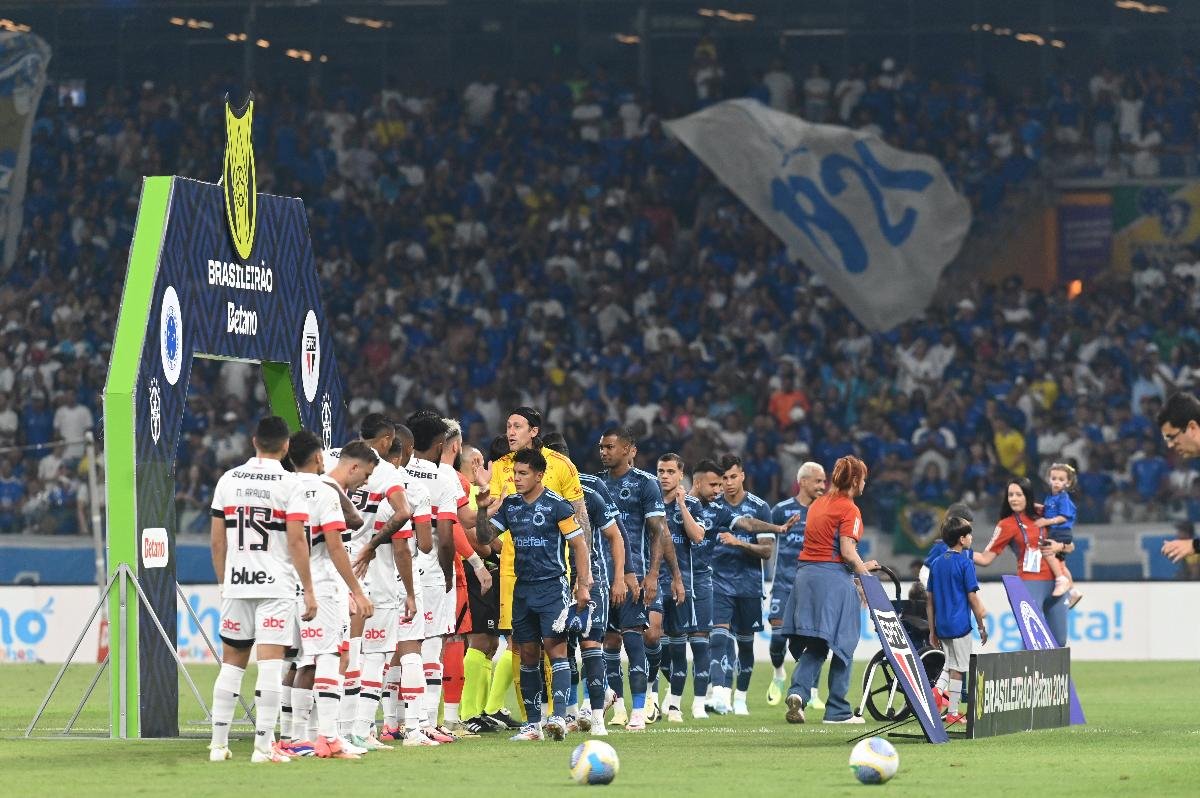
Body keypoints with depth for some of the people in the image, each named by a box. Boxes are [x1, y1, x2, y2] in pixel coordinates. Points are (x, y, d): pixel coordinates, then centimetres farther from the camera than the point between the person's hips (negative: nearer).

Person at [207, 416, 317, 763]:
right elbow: (297, 541, -11)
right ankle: (264, 745, -9)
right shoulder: (289, 483, -6)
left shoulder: (228, 480, 7)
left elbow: (217, 540, 9)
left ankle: (218, 744, 13)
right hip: (276, 585, -4)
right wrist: (309, 590, -6)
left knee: (232, 662, 13)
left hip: (236, 582, 4)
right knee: (270, 663, -5)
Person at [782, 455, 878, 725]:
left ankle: (798, 691, -13)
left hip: (806, 572, 7)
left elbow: (814, 540, 15)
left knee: (814, 646, 10)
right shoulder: (849, 510, -8)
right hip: (834, 576, -7)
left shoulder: (817, 504, 15)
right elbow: (847, 551, -16)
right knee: (842, 645, 3)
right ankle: (837, 711, 5)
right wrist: (863, 569, 2)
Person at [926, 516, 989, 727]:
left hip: (942, 626, 6)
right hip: (960, 623, -6)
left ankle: (939, 689, -4)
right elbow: (972, 597, -11)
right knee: (958, 668, 1)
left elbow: (929, 599, 10)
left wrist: (932, 631, 15)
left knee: (950, 665, 21)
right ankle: (952, 713, 3)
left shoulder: (937, 563, 9)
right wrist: (982, 627, -3)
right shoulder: (965, 562, -10)